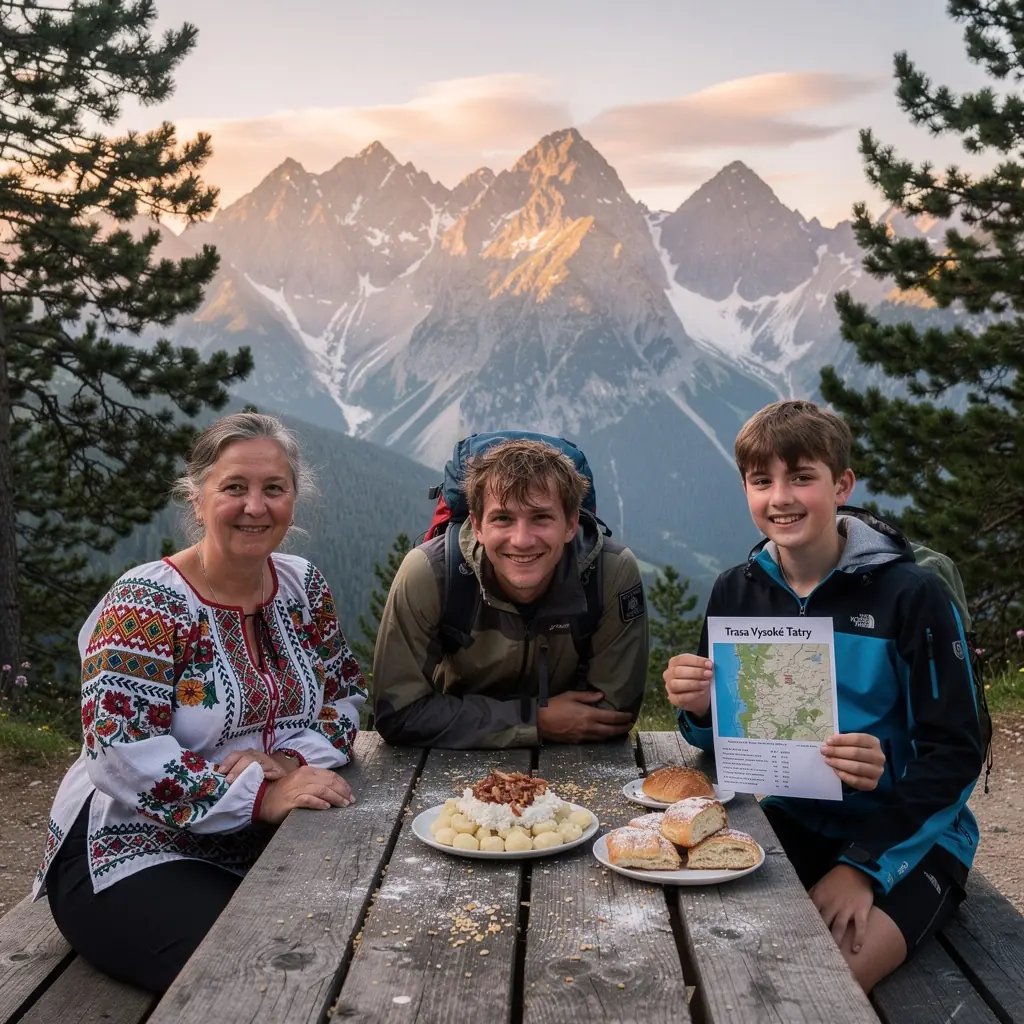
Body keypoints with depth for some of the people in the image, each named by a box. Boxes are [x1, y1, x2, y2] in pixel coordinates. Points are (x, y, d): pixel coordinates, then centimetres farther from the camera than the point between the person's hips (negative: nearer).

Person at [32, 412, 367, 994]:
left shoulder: (304, 587, 4)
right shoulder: (145, 604, -14)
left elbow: (347, 695, 6)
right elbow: (121, 753, -22)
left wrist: (291, 760, -15)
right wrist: (261, 796, -28)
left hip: (263, 846, 6)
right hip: (136, 854, -5)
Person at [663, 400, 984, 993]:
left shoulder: (910, 594, -15)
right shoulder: (737, 594, -1)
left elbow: (957, 755, -11)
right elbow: (723, 738, 9)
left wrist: (863, 864, -19)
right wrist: (700, 710, -16)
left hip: (908, 834, -3)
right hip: (790, 817, 4)